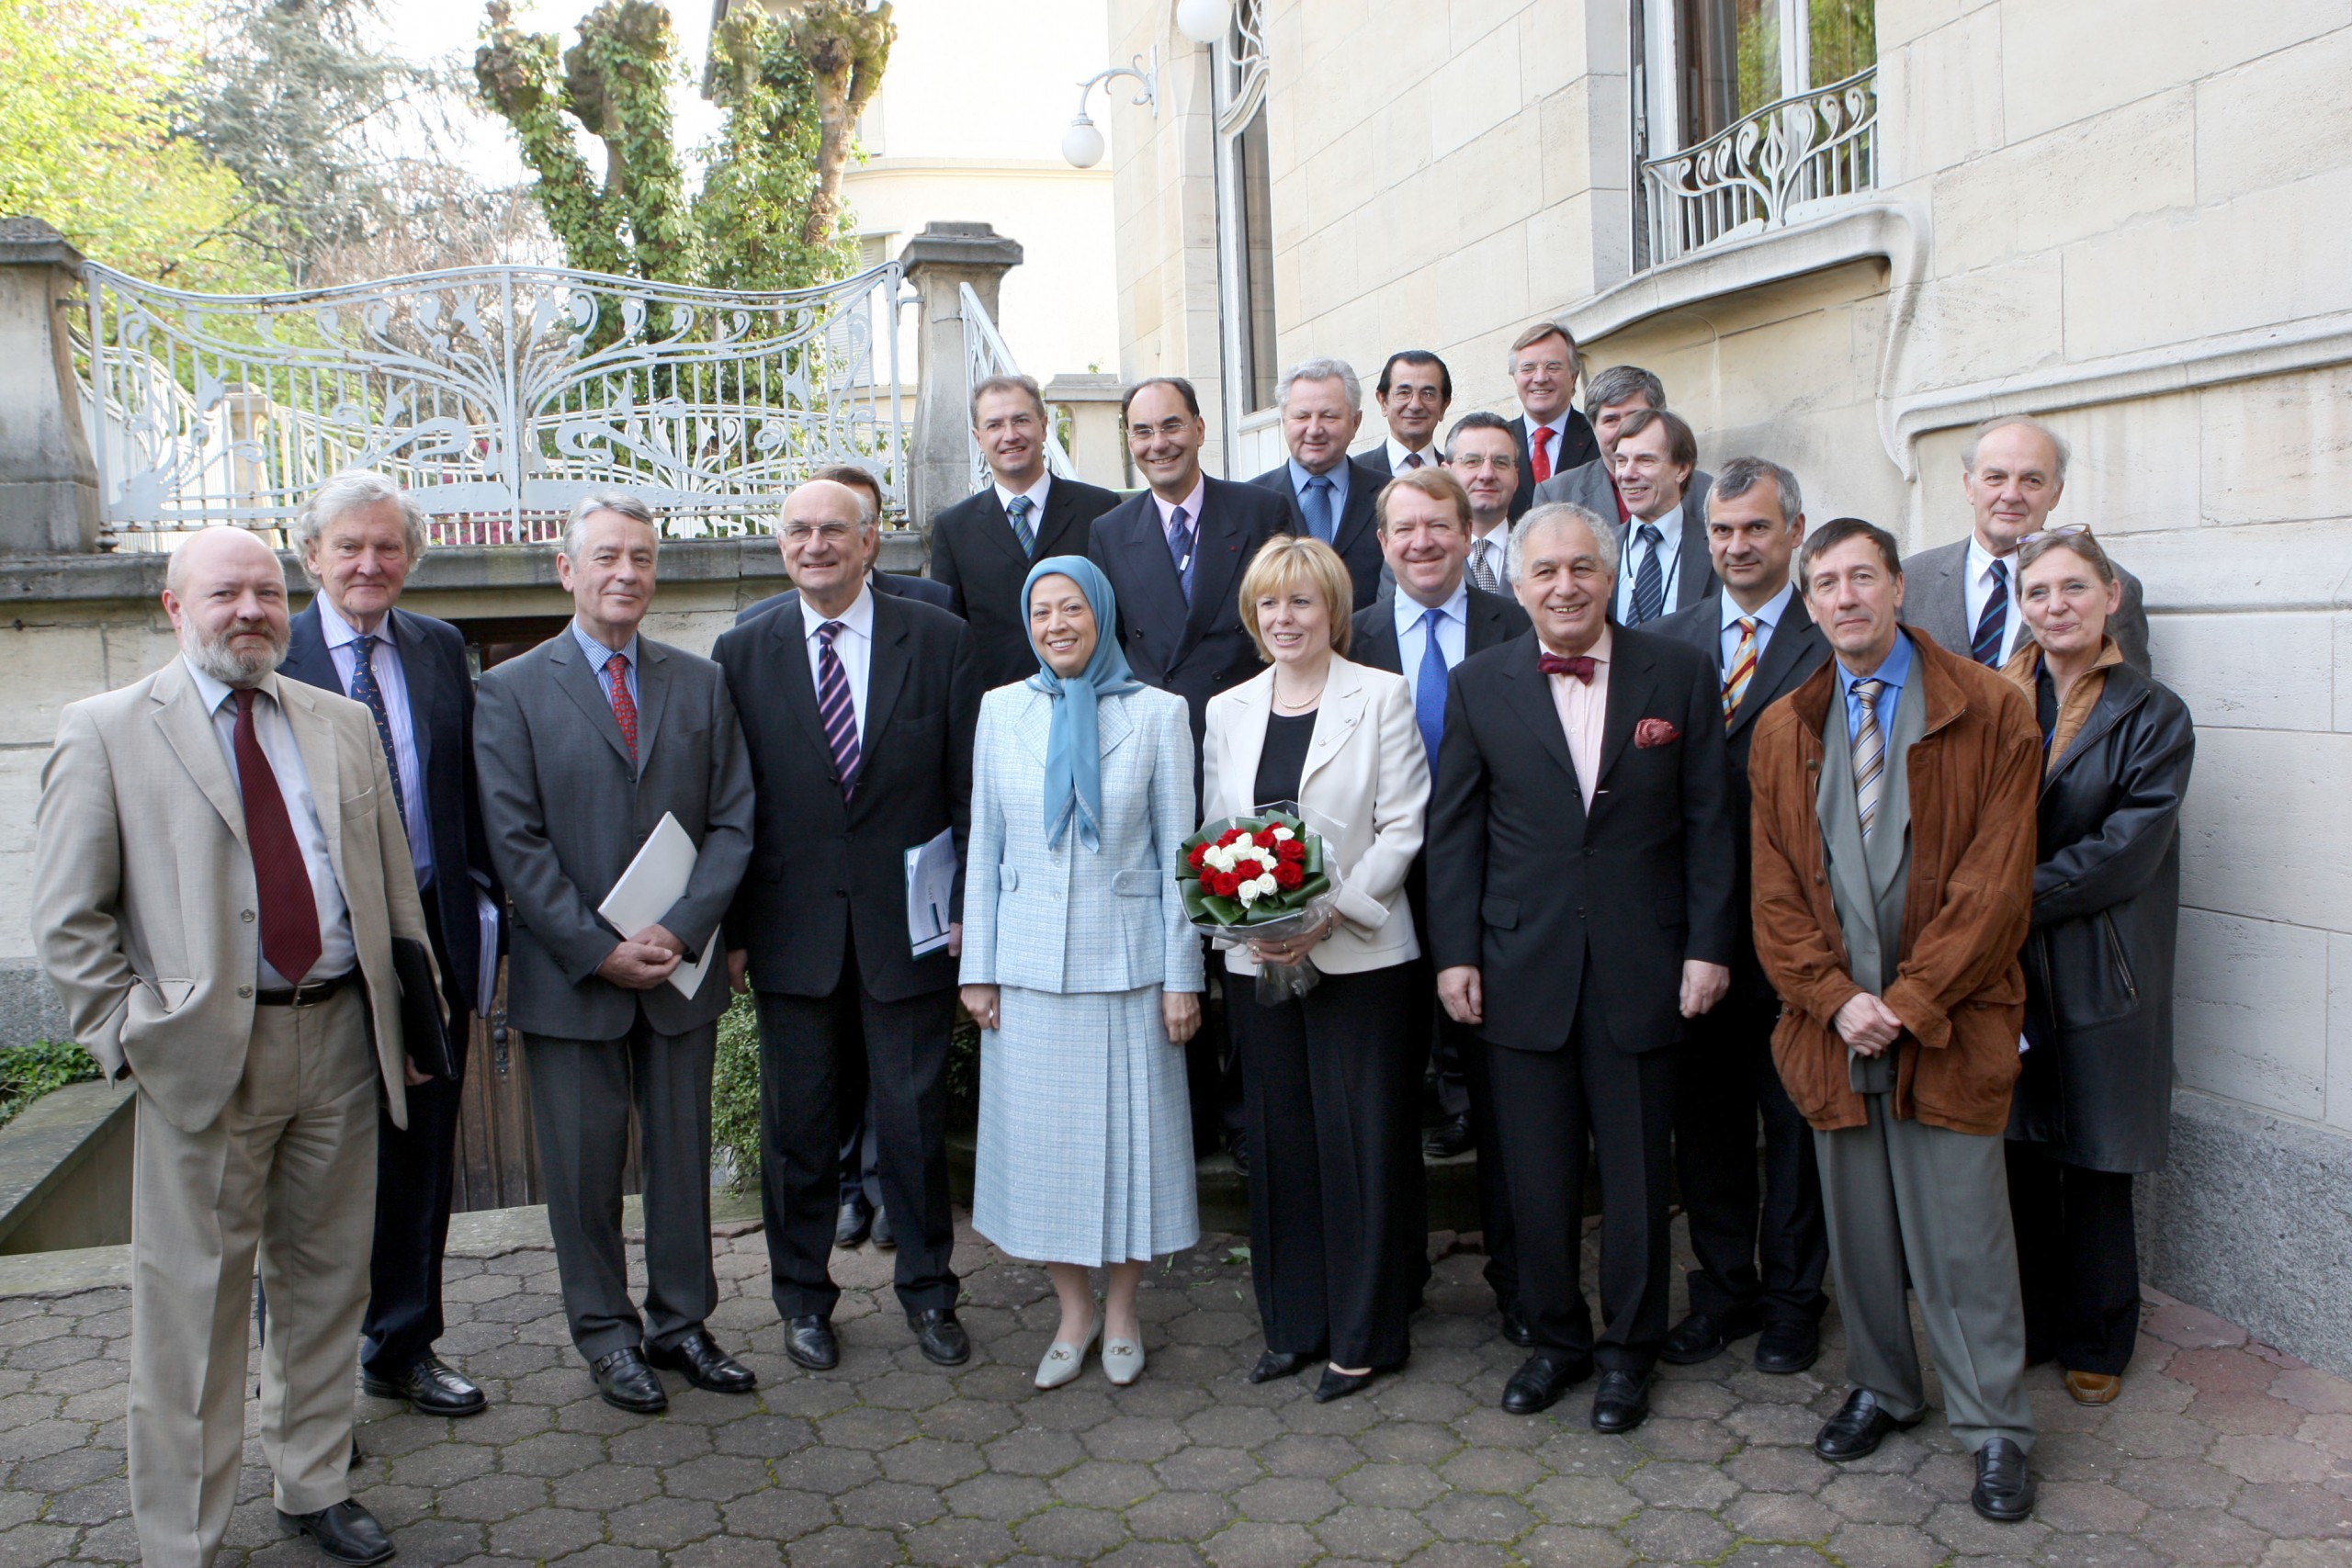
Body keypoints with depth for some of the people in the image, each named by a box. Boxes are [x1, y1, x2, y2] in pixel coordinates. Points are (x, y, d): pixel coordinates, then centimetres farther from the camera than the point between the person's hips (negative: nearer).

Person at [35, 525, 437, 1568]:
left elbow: (393, 883, 13)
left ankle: (314, 1484, 32)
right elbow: (66, 919, -2)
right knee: (194, 1298, 4)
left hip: (340, 1034, 4)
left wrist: (404, 1019, 11)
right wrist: (130, 1039, -8)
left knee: (329, 1275, 14)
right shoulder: (106, 732, -1)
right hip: (205, 1051, -4)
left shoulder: (343, 725, 10)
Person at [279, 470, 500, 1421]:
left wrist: (482, 898, 1)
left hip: (432, 931, 4)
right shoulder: (274, 659, -6)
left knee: (422, 1153, 14)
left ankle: (403, 1349, 31)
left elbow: (469, 786, 9)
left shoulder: (441, 648, 7)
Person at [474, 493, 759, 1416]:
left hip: (682, 966, 3)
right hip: (569, 976, -2)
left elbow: (733, 822, 2)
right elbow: (515, 845, -7)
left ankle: (681, 1323, 26)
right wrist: (599, 951, -13)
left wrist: (681, 931, -10)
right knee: (584, 1166, 7)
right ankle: (607, 1335, 24)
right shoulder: (511, 691, -2)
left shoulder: (701, 683, 7)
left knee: (682, 1154, 11)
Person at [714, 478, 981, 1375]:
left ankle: (927, 1291, 27)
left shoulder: (938, 641, 1)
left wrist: (965, 904, -3)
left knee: (916, 1120, 8)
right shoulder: (743, 654, 3)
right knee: (797, 1124, 11)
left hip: (908, 923, -1)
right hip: (792, 930, 1)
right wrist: (731, 929, -1)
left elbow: (969, 787, 1)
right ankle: (803, 1296, 29)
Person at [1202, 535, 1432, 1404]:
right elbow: (1215, 834, 13)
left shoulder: (1381, 696, -2)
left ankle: (1365, 1333, 16)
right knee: (1279, 1141, 10)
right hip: (1258, 960, 4)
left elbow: (1403, 829, -7)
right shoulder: (1228, 711, 11)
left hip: (1360, 957, -4)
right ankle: (1294, 1323, 24)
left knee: (1362, 1141, 1)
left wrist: (1329, 914, -16)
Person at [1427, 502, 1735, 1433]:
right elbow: (1454, 828, 4)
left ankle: (1628, 1348, 27)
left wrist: (1708, 945, -3)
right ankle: (1555, 1338, 29)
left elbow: (1708, 820, 2)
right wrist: (1455, 953, -1)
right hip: (1522, 965, 1)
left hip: (1642, 963, 0)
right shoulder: (1480, 685, 3)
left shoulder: (1679, 674, 1)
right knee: (1537, 1174, 10)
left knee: (1637, 1171, 9)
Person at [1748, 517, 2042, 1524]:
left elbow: (1995, 880, -8)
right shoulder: (1781, 732, 8)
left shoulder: (1990, 711, -3)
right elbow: (1775, 890, 5)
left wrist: (1909, 1001, -13)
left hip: (1949, 1023, -3)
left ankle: (1994, 1431, 17)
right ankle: (1881, 1388, 31)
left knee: (1961, 1232, 1)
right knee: (1856, 1221, 13)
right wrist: (1835, 997, -8)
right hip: (1830, 1024, 3)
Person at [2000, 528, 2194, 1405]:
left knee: (2093, 1161, 7)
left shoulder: (2154, 717, -4)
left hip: (2098, 971, -2)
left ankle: (2096, 1341, 25)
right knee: (2018, 1151, 9)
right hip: (2003, 967, 3)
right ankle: (2027, 1325, 26)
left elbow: (2127, 852, -13)